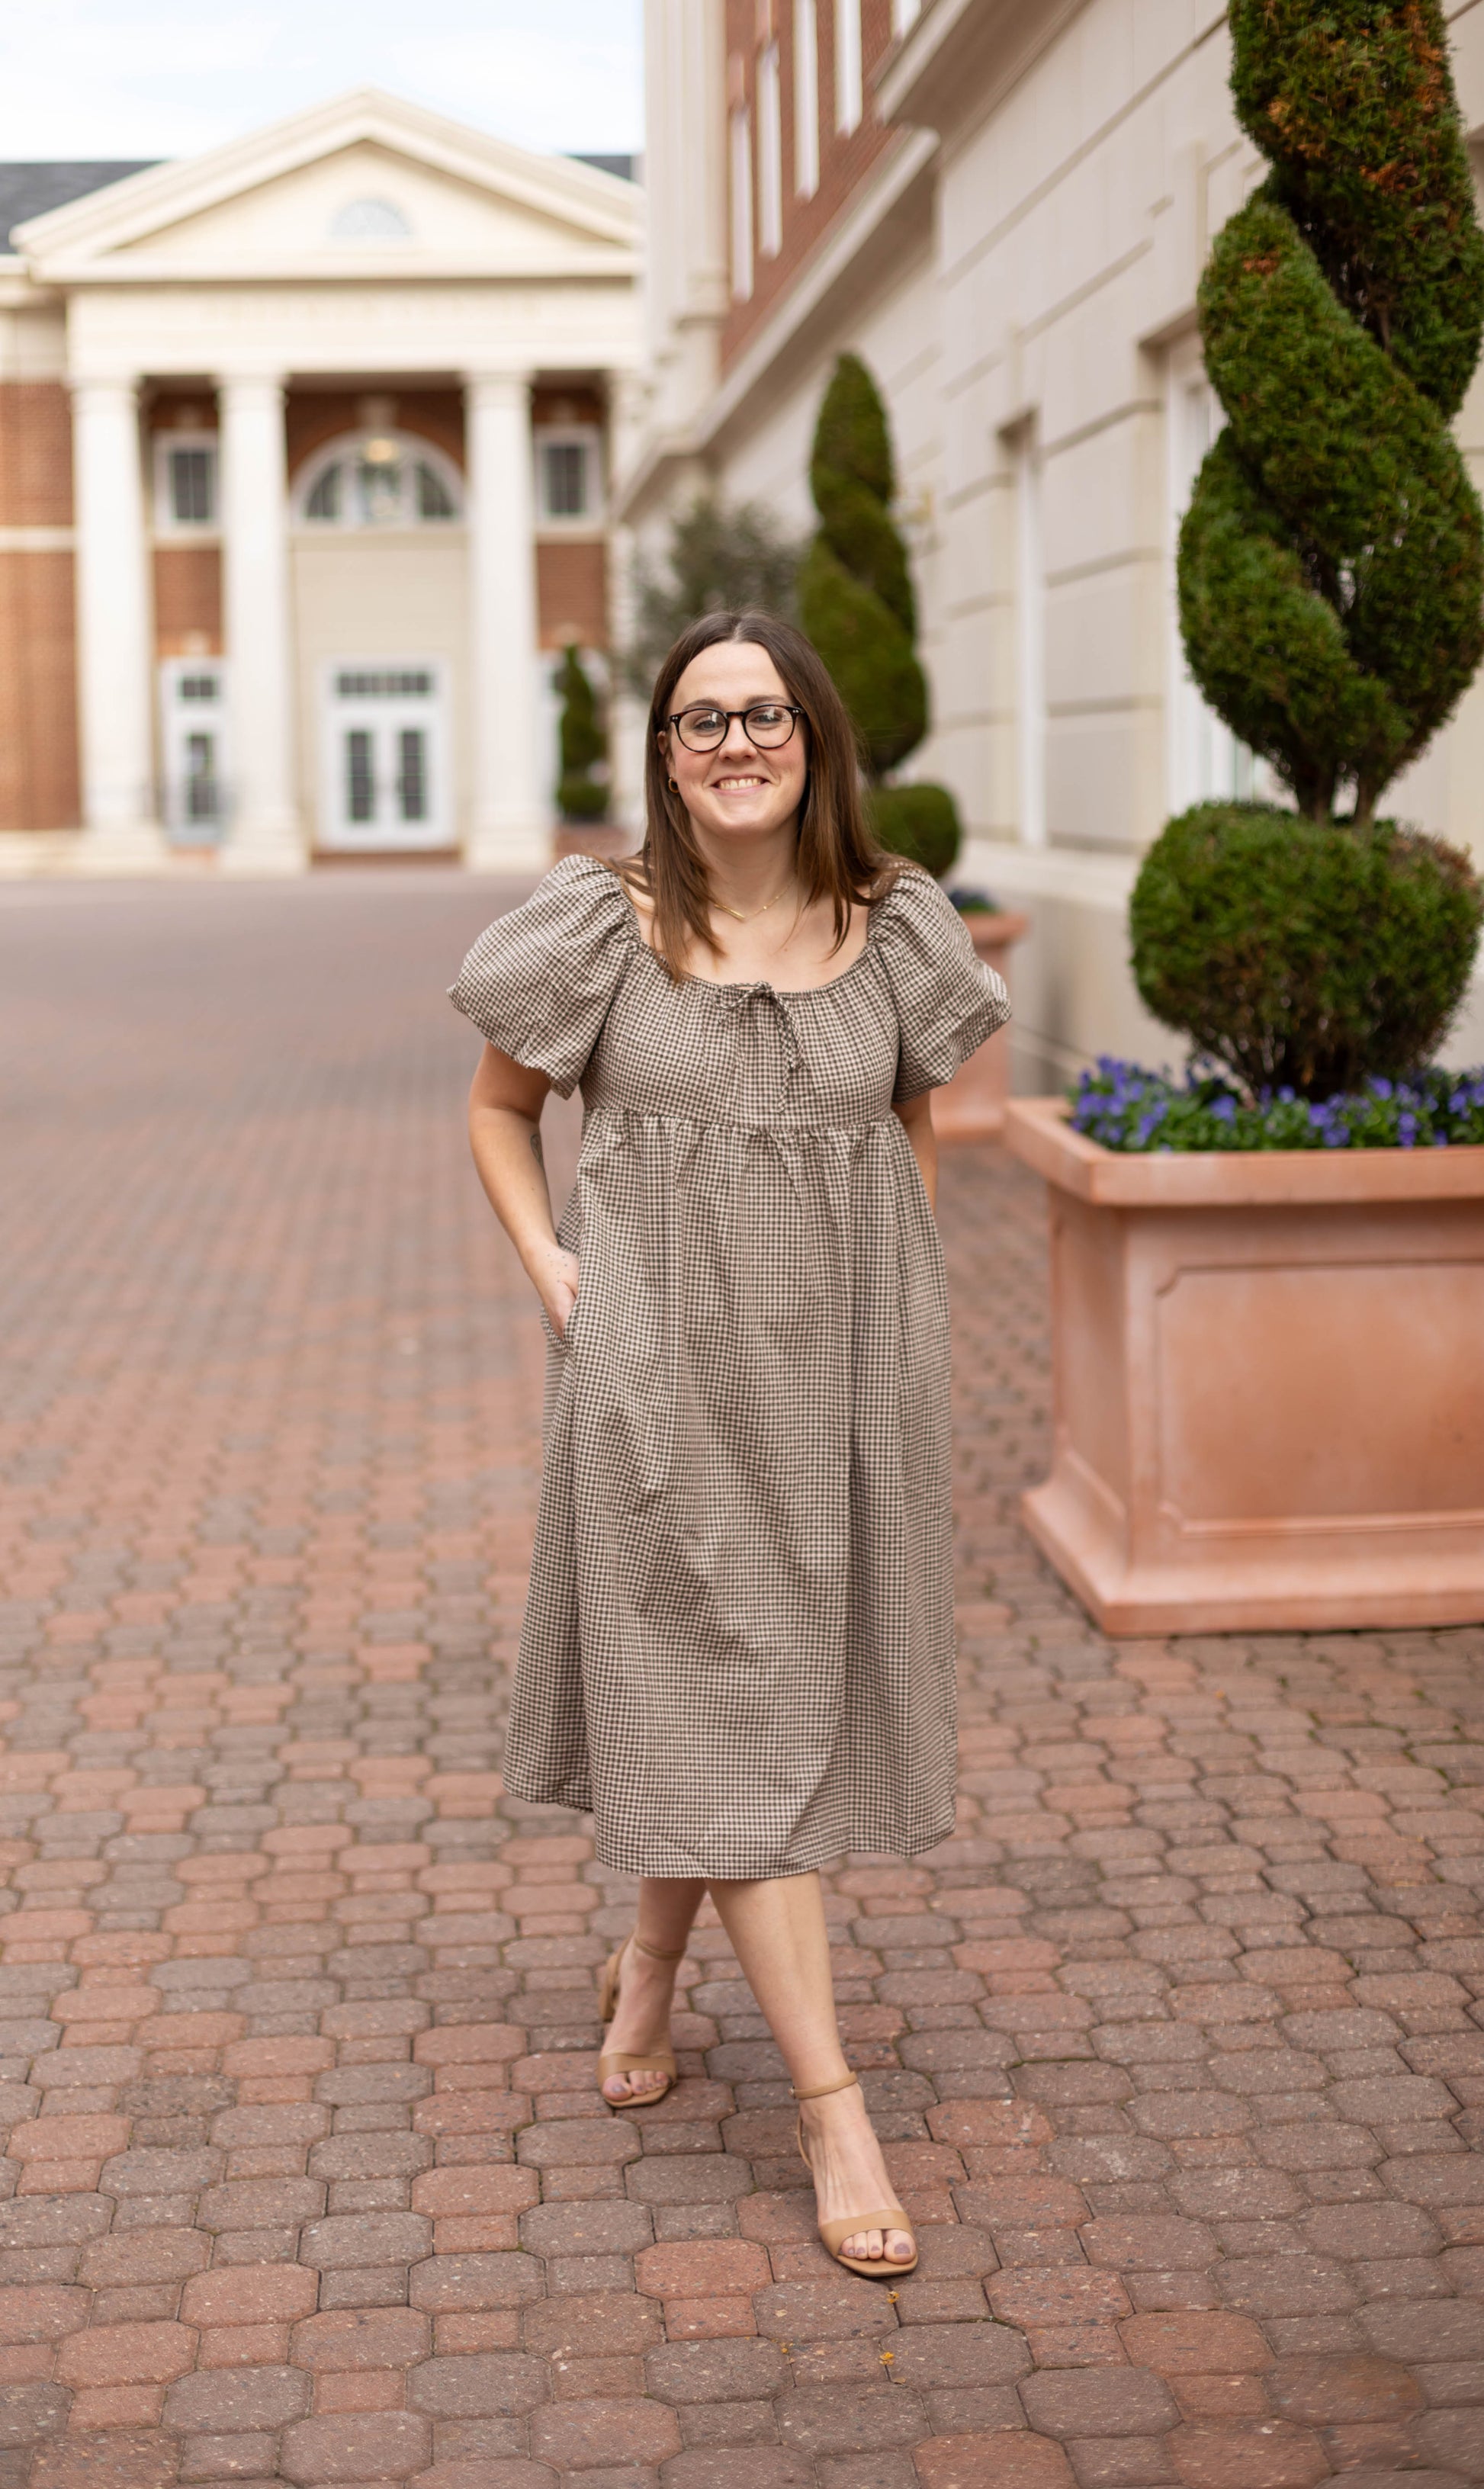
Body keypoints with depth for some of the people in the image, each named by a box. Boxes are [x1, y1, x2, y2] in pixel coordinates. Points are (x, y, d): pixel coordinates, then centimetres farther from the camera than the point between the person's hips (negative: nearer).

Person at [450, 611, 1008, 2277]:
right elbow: (499, 1104, 8)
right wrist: (546, 1262, -5)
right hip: (667, 1359, -3)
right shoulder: (604, 925, -5)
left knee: (800, 1674, 13)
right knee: (723, 1696, -3)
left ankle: (650, 1966, 39)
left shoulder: (890, 925, 1)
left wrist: (892, 1280, 6)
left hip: (846, 1356, 3)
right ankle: (829, 2099, 1)